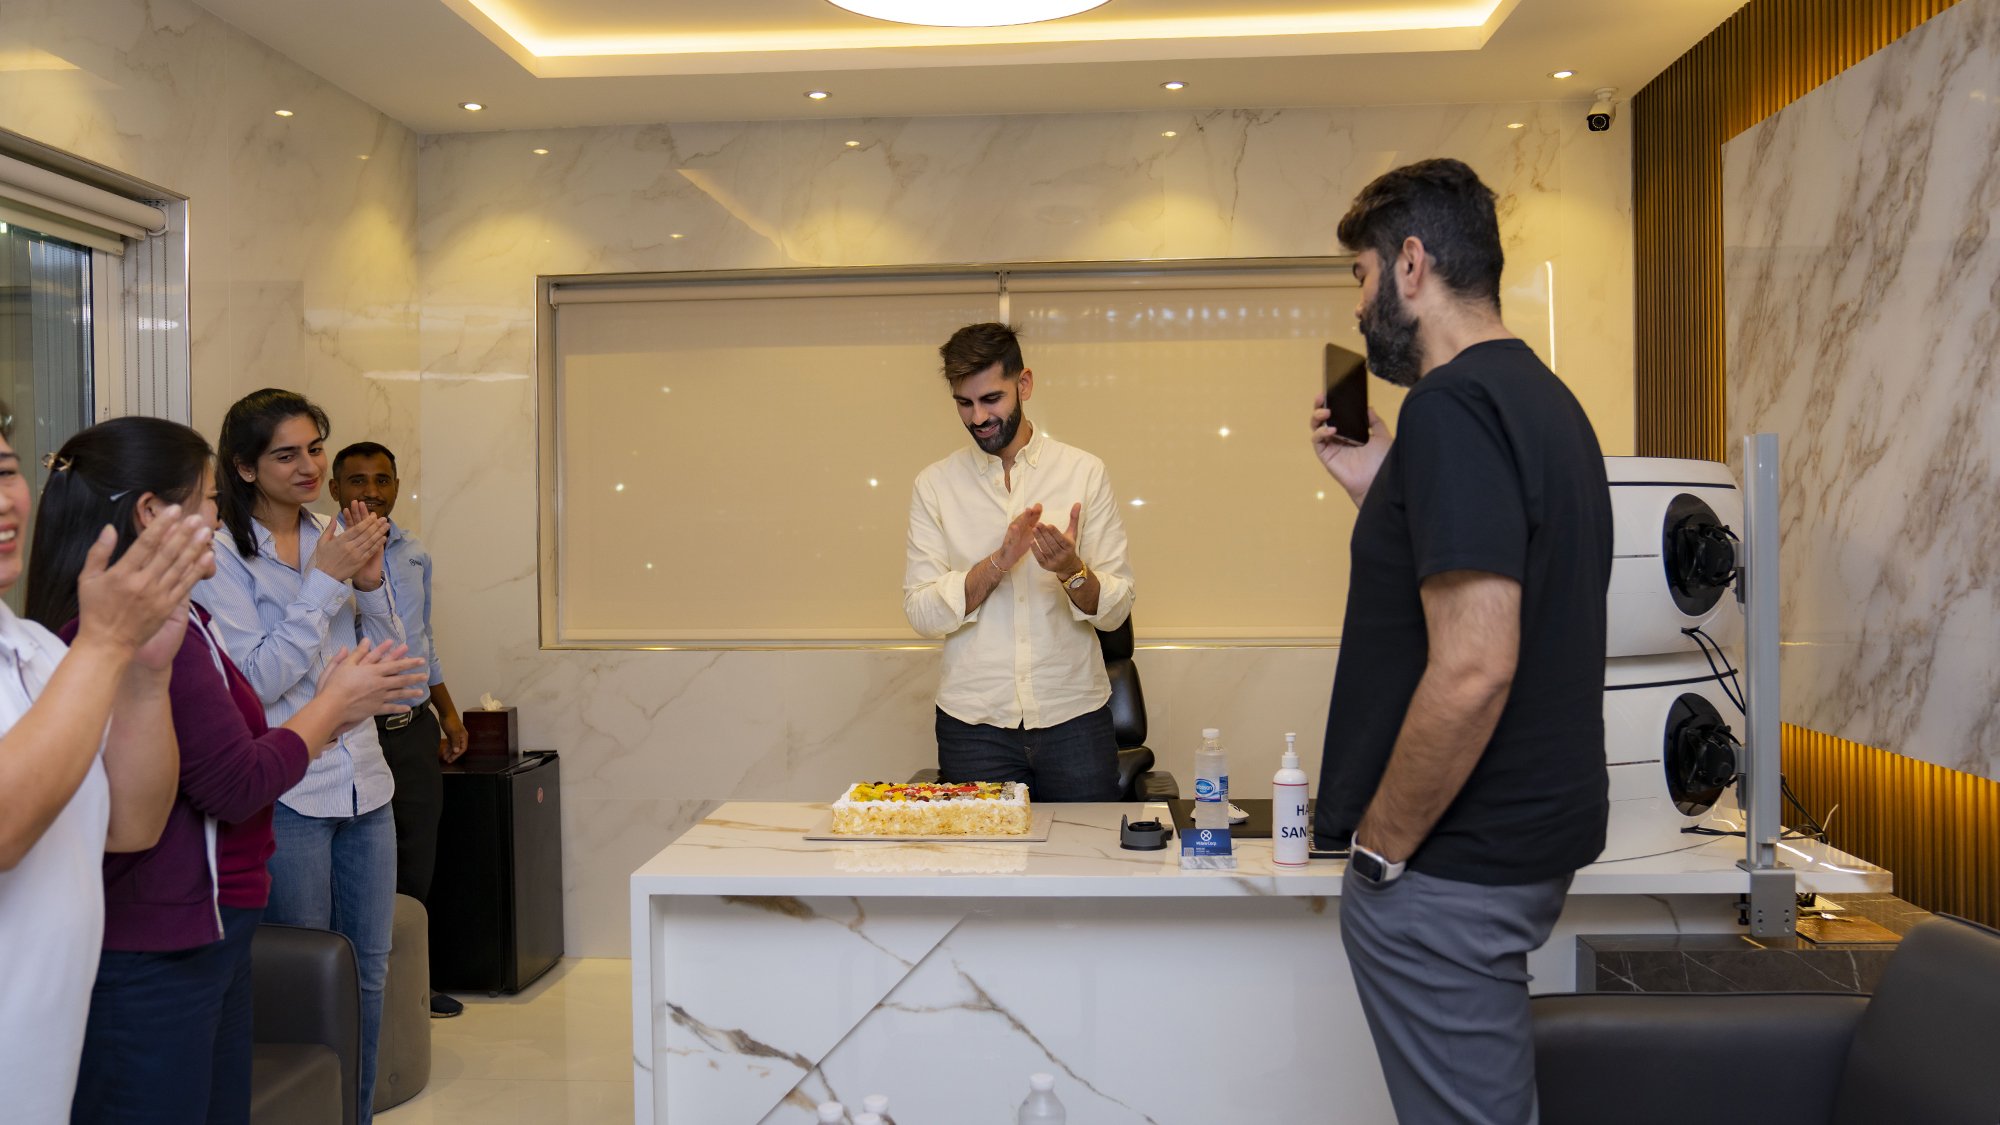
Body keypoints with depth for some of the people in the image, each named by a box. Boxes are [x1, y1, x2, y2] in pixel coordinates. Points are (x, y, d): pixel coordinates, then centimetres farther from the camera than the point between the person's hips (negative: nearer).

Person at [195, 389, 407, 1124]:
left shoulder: (335, 539, 8)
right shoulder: (223, 556, -8)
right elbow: (260, 679, -15)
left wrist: (369, 580, -8)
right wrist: (325, 579, -16)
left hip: (362, 782, 6)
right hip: (284, 794, -6)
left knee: (368, 973, 13)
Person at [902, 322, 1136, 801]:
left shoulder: (1084, 472, 1)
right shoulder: (935, 485, 3)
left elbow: (1116, 609, -1)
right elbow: (922, 613, -5)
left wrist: (1072, 570, -22)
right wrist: (998, 562, -18)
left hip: (1073, 720, 0)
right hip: (974, 725, 0)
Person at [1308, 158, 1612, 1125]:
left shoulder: (1454, 406, -20)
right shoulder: (1541, 396, 13)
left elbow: (1472, 668, -27)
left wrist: (1381, 849, -17)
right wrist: (1377, 491, 13)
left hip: (1452, 865, -10)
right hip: (1531, 837, 10)